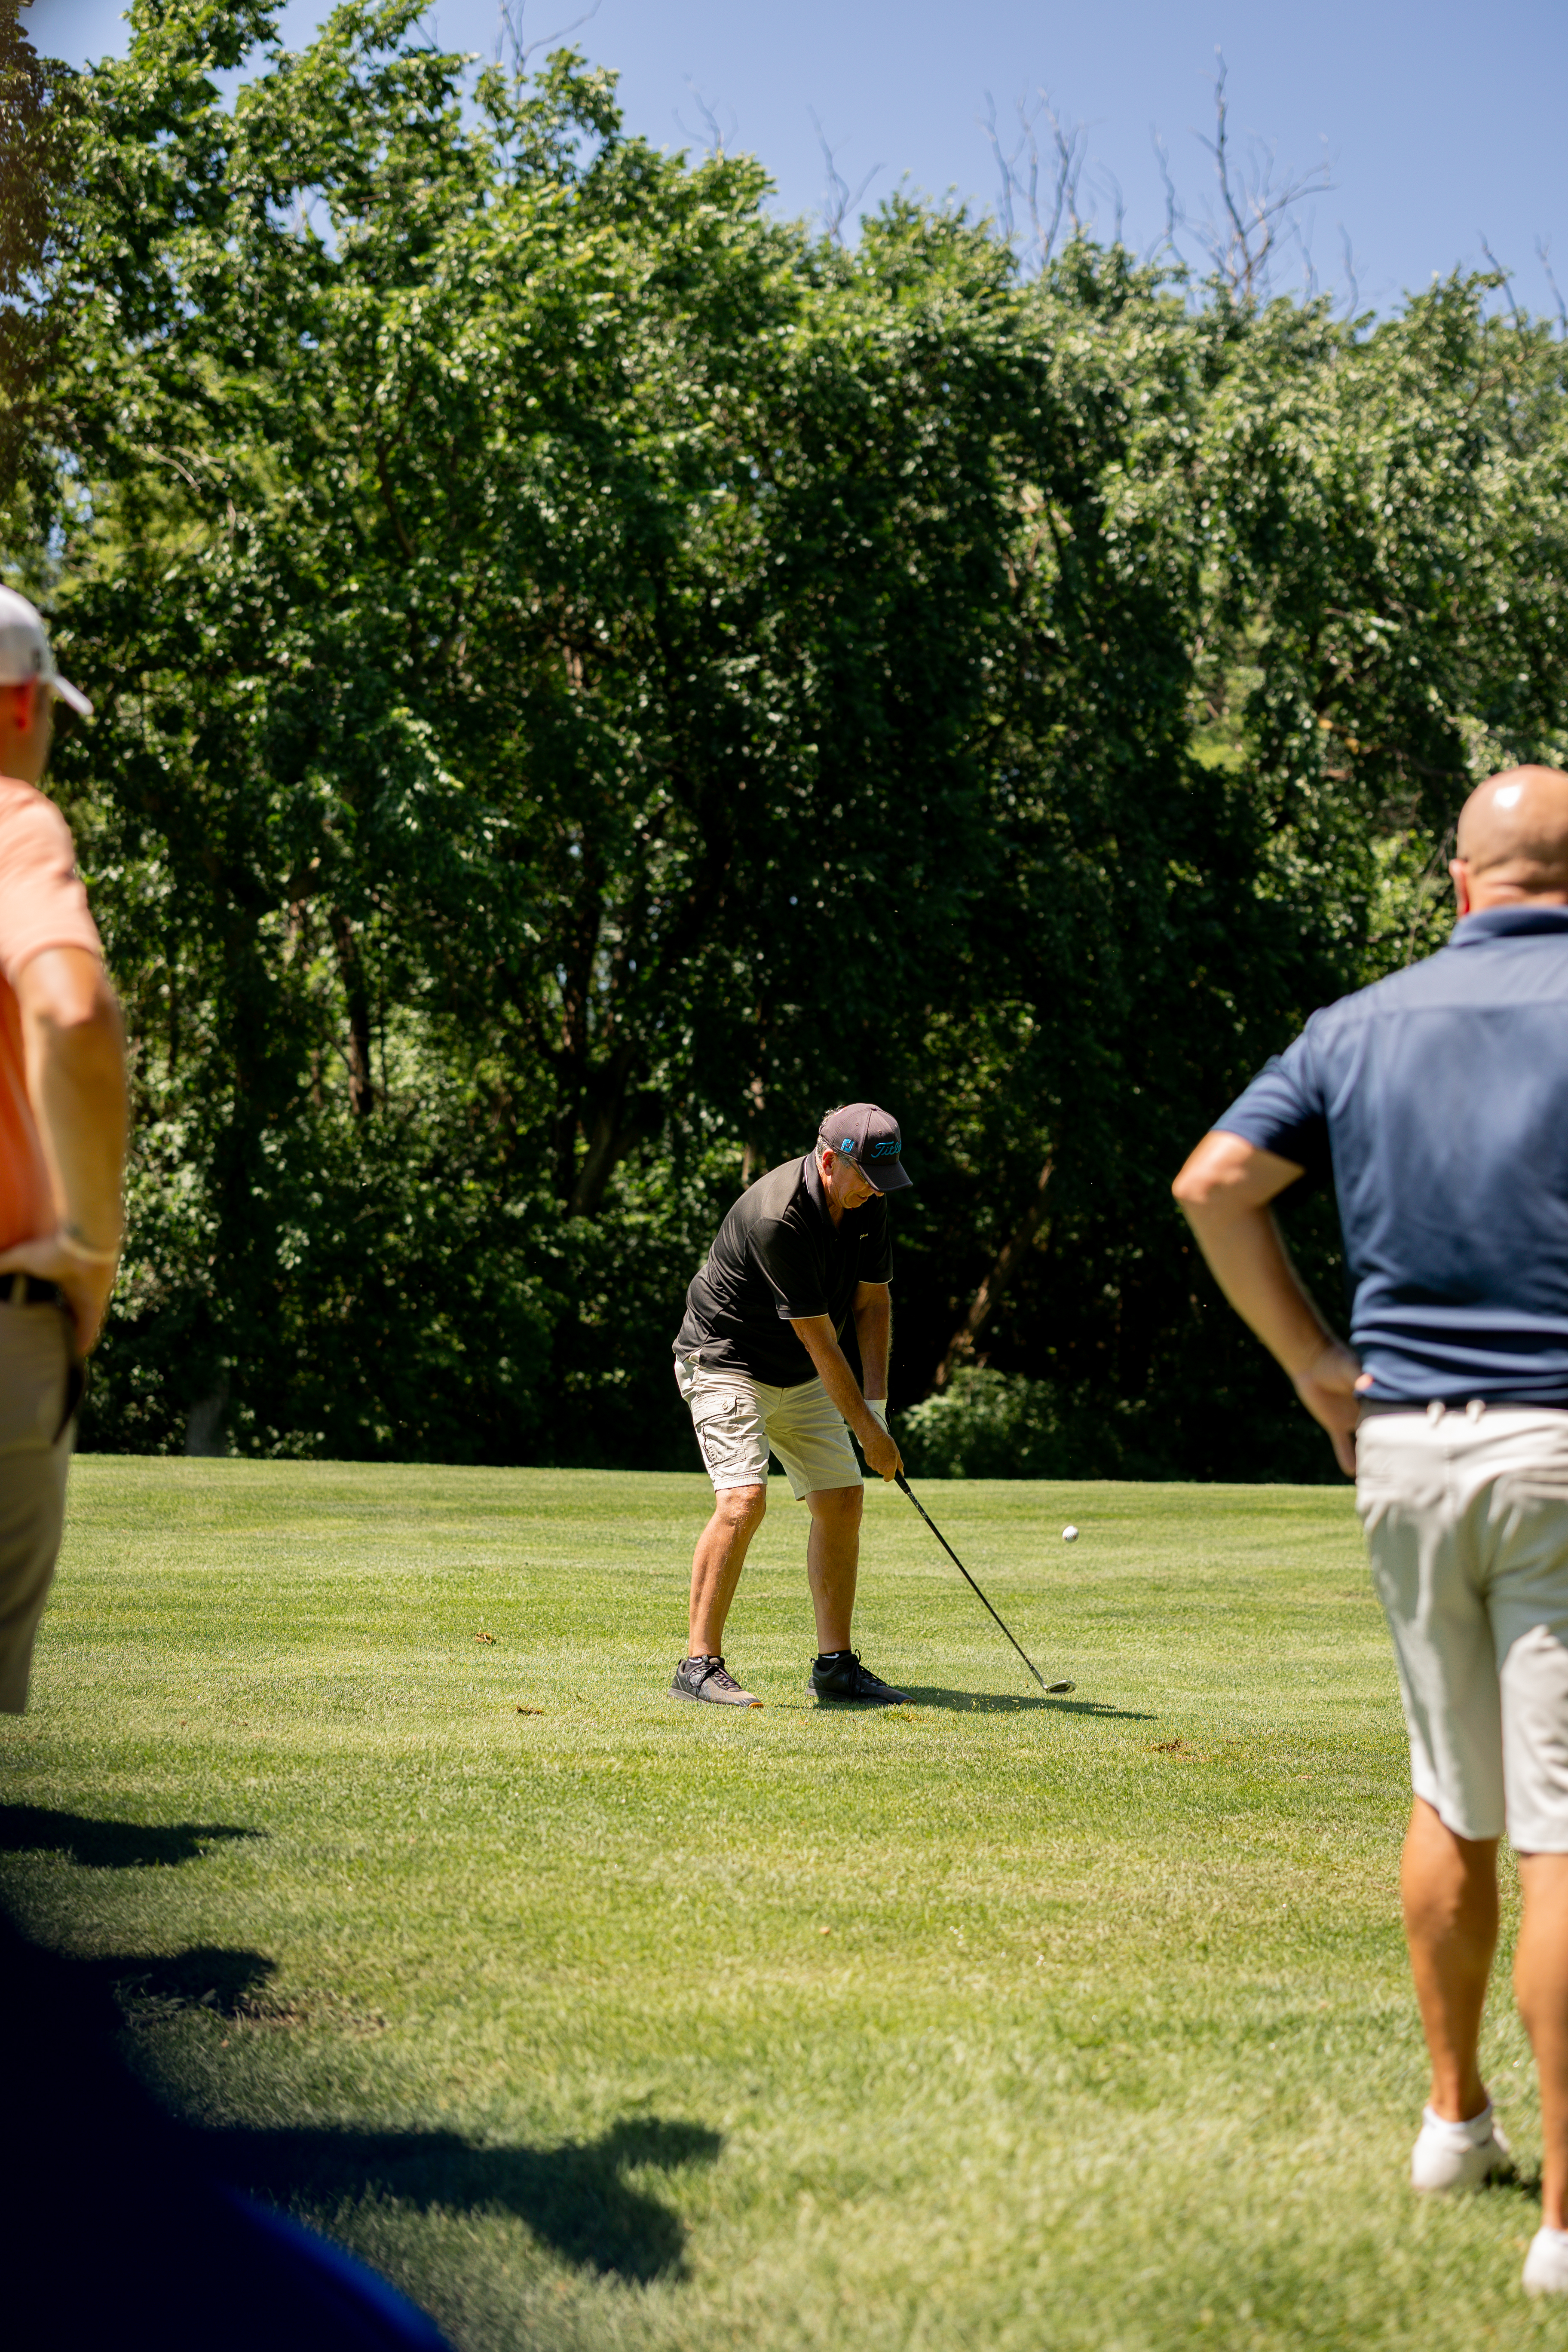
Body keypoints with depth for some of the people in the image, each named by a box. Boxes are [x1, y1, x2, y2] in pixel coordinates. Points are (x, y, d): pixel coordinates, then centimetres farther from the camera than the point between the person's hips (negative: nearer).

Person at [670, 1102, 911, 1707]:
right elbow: (818, 1337, -25)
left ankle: (835, 1664, 10)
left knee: (842, 1501, 3)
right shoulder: (777, 1217, -30)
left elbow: (873, 1301, 5)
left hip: (802, 1376, 8)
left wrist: (876, 1401, -4)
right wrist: (867, 1431, -19)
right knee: (744, 1499, -23)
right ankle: (699, 1664, -18)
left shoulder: (868, 1204, -5)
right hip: (725, 1361, -8)